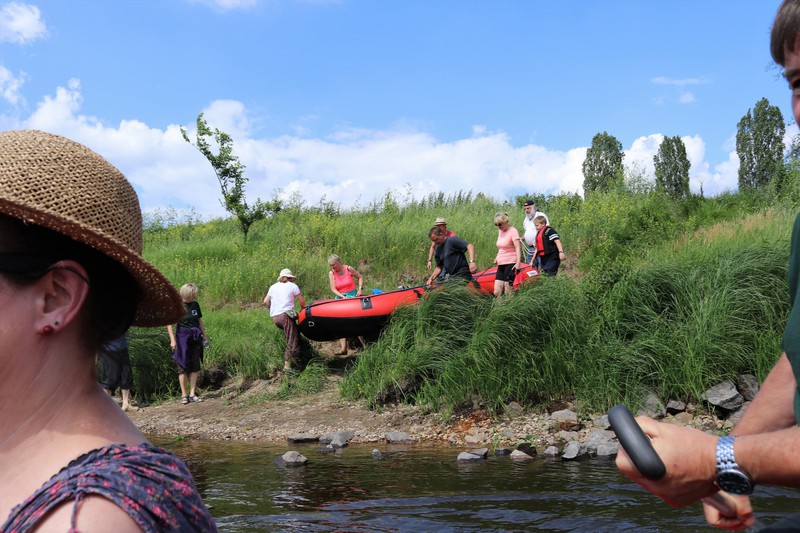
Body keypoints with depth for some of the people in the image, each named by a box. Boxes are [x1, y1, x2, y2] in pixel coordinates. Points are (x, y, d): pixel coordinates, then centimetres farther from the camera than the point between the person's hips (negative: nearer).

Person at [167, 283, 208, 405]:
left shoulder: (195, 305, 6)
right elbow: (169, 323, -8)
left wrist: (204, 335, 15)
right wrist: (172, 339, -13)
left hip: (195, 337, 5)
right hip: (182, 337, -5)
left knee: (195, 367, 5)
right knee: (183, 366, 0)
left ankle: (192, 394, 10)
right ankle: (184, 395, 6)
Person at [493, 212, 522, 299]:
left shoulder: (513, 231, -9)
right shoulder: (500, 231, 14)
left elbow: (518, 247, -19)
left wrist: (518, 262, -29)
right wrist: (497, 257, 18)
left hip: (510, 264, -8)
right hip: (501, 265, 8)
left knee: (508, 292, -9)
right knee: (497, 292, -1)